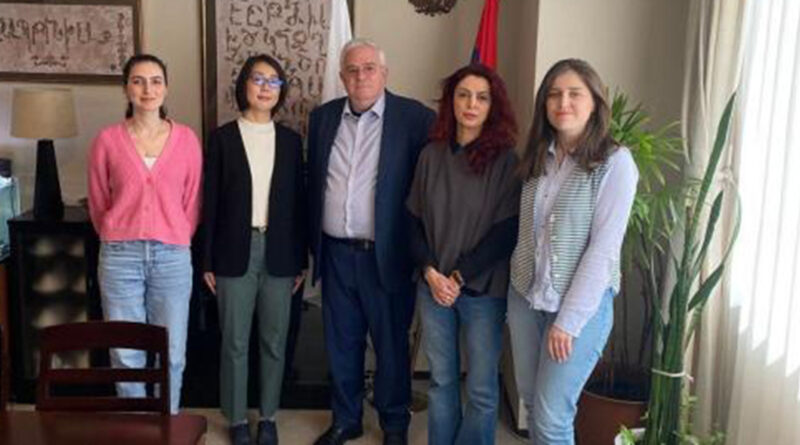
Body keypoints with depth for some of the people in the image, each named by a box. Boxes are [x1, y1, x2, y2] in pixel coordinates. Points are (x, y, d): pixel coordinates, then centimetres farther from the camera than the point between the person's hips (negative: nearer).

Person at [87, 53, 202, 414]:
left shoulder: (186, 139, 2)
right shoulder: (107, 140, 0)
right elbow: (98, 203, 10)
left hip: (172, 256, 0)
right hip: (120, 257, 0)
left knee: (171, 354, 7)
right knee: (126, 355, 8)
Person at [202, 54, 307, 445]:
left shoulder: (290, 140, 7)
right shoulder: (222, 138, 0)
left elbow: (298, 201, 8)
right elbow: (211, 201, 0)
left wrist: (300, 260, 5)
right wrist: (208, 261, -3)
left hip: (278, 252, 2)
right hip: (235, 252, -2)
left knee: (274, 341, 9)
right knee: (235, 342, 6)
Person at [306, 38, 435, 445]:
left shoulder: (414, 117, -7)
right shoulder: (323, 117, 7)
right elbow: (313, 183, 13)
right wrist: (312, 242, 11)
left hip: (386, 255, -3)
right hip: (335, 254, 4)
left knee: (391, 345, 10)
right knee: (341, 343, 15)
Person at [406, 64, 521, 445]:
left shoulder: (505, 159, -6)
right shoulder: (431, 154, 3)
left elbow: (507, 231, -9)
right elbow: (415, 221, 6)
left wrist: (459, 277, -11)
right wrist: (431, 273, -8)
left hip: (484, 289, -3)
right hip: (433, 285, 3)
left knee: (481, 388, 5)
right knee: (441, 380, 13)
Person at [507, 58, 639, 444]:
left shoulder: (615, 161, -11)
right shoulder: (537, 158, 7)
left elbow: (604, 247, -15)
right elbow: (524, 232, 10)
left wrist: (569, 319, -16)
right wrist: (514, 288, 2)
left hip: (582, 304, -5)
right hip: (525, 297, 5)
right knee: (531, 404, 13)